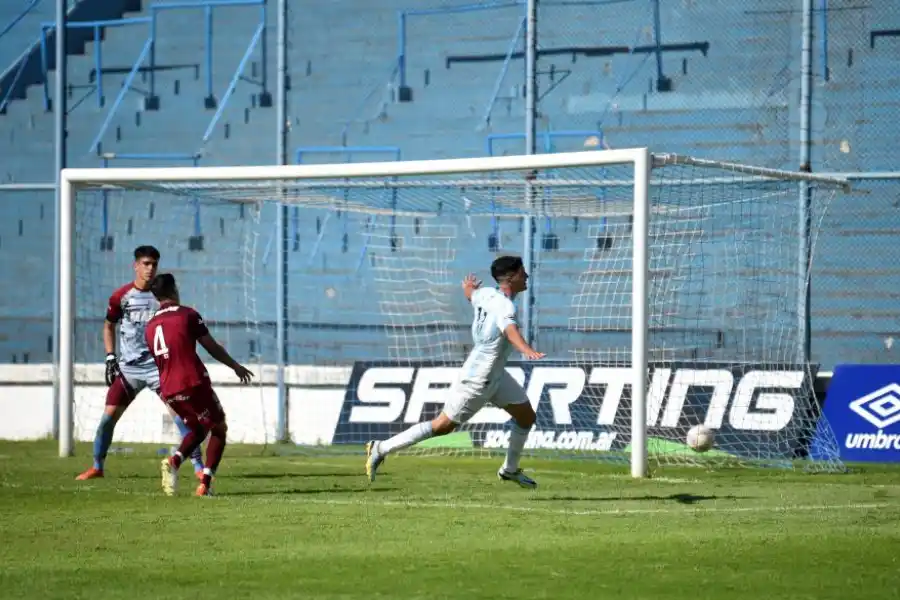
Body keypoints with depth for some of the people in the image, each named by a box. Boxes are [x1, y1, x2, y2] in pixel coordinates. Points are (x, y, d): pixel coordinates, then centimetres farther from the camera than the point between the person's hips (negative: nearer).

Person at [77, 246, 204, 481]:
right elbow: (108, 326, 13)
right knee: (109, 415, -3)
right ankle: (97, 466, 13)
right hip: (128, 367, 1)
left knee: (179, 412, -11)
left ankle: (199, 466, -6)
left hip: (158, 365, -1)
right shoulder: (121, 296, 0)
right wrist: (110, 357, 4)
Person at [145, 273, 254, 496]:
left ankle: (174, 461, -5)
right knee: (219, 429, 10)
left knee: (197, 429, 24)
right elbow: (212, 347, -1)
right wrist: (236, 366, 12)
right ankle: (205, 483, -5)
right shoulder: (187, 314, -3)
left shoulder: (150, 327, 12)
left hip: (169, 391, 6)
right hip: (193, 384, -6)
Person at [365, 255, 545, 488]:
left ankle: (510, 469, 32)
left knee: (526, 416, 14)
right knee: (443, 425, 0)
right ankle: (381, 449, 7)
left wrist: (468, 286, 50)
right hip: (477, 379, -10)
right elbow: (510, 331, -49)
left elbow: (471, 293, 25)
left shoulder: (487, 294, 1)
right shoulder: (505, 306, -27)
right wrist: (527, 350, -69)